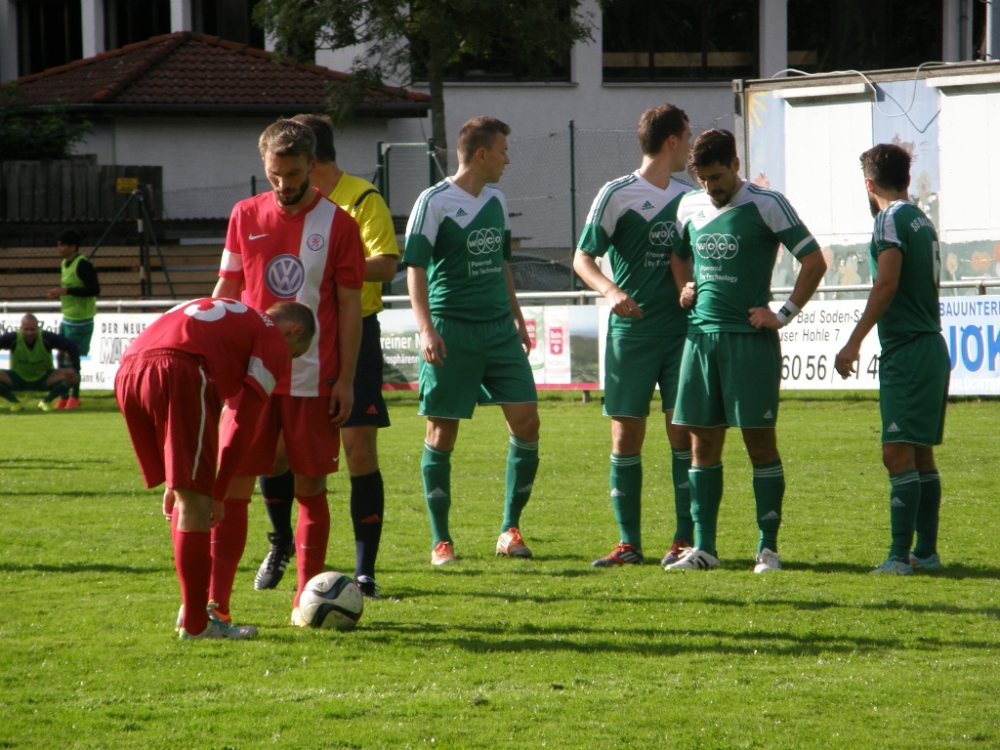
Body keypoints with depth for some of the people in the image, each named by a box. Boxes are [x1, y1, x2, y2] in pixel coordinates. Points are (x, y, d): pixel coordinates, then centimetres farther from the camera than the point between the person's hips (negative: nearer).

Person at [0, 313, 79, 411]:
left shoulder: (46, 338, -22)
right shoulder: (13, 338, -22)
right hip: (18, 379, 0)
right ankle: (15, 402, -1)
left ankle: (47, 401, 1)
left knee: (72, 377, -24)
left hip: (44, 379, 0)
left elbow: (71, 347, -18)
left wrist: (74, 367, -31)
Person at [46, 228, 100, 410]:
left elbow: (94, 290, -24)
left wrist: (66, 291, -25)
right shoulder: (64, 264, 10)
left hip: (80, 321, -9)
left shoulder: (83, 265, -18)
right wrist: (58, 293, 2)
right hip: (67, 319, 9)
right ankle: (65, 396, 18)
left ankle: (74, 397, 8)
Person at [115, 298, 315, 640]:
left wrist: (173, 482, 38)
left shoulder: (224, 314, 38)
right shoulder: (274, 342, 15)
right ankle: (195, 623, 3)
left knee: (185, 497, 20)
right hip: (178, 372, -8)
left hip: (127, 372, 8)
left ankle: (195, 608, 25)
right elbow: (243, 424, 8)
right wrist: (219, 492, 12)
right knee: (196, 503, 0)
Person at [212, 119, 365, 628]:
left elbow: (349, 307, 2)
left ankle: (306, 600, 11)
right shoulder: (246, 216, 7)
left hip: (313, 379, -1)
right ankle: (214, 600, -1)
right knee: (233, 485, -2)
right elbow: (225, 292, 13)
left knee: (311, 487, 3)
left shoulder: (336, 224, 0)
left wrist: (345, 379, -3)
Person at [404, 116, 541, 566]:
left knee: (526, 422, -3)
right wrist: (425, 328, -19)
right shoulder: (434, 203, -8)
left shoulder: (495, 201, 13)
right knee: (442, 432, -2)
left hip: (499, 328, 6)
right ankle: (440, 541, 7)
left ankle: (510, 529, 8)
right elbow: (415, 268, -10)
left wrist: (516, 317, 24)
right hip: (453, 331, -6)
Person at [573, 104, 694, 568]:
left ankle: (685, 539, 2)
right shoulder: (618, 194, -3)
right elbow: (583, 258, -6)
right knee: (626, 436, 0)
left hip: (680, 330, 3)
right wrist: (611, 291, -23)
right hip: (630, 329, -3)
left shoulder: (688, 197, 11)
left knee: (683, 431, -2)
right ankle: (629, 543, 7)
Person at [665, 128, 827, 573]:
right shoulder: (690, 207, 11)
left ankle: (768, 548, 1)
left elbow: (814, 262, -5)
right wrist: (684, 289, 9)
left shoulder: (765, 205, -6)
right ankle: (703, 548, 9)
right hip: (701, 335, 5)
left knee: (760, 440, -3)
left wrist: (785, 315, -8)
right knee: (703, 442, 5)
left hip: (750, 337, -5)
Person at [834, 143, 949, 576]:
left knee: (898, 452, -13)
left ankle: (899, 556, -18)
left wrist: (854, 342, -20)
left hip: (906, 352, -9)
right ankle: (926, 552, 17)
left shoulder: (891, 219, -9)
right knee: (920, 455, 14)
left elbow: (887, 284, -19)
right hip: (931, 345, 9)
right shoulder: (922, 221, 17)